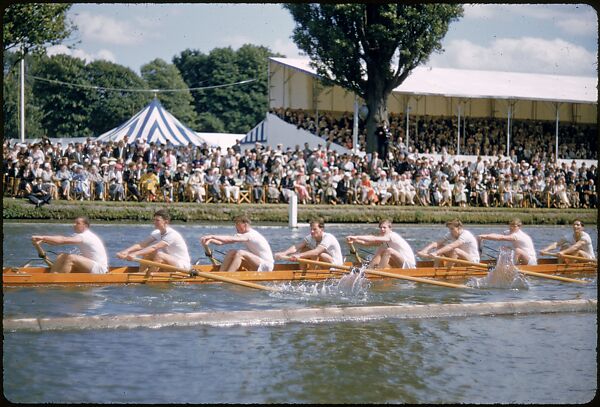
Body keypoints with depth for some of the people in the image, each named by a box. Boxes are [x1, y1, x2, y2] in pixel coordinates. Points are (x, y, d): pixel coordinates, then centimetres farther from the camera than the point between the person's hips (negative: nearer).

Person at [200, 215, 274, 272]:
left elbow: (231, 239, -31)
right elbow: (224, 242, 2)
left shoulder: (252, 235, -19)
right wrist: (210, 240, -14)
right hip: (257, 266, 9)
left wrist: (212, 236, -34)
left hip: (266, 266, -9)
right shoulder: (244, 235, 10)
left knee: (240, 253, -27)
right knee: (232, 252, -4)